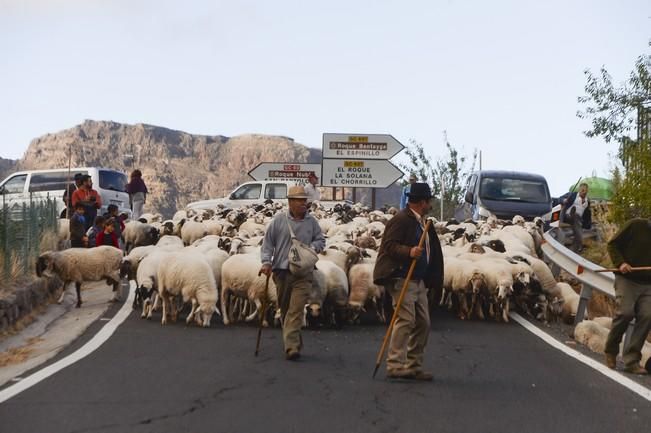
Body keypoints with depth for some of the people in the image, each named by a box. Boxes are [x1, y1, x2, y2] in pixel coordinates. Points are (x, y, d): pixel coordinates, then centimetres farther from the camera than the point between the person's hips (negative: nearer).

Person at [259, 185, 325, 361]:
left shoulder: (311, 221, 5)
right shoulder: (279, 220, 1)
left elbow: (320, 240, 15)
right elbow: (268, 242, 3)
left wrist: (311, 248, -6)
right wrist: (266, 262, -8)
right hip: (281, 272, 1)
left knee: (296, 309, -12)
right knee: (284, 309, 11)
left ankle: (291, 346, -14)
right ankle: (295, 341, 26)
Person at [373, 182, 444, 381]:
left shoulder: (422, 222, 20)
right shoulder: (401, 220, -10)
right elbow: (389, 245, -18)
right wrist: (409, 252, -33)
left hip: (419, 280, 10)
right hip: (402, 278, -10)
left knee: (423, 322, 9)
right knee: (405, 319, -14)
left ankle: (414, 365, 16)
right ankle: (395, 364, -10)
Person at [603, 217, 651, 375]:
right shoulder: (636, 225, -3)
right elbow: (612, 244, 0)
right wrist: (620, 263, -15)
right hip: (626, 279, -4)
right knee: (625, 312, -16)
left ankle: (631, 360, -3)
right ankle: (611, 351, 8)